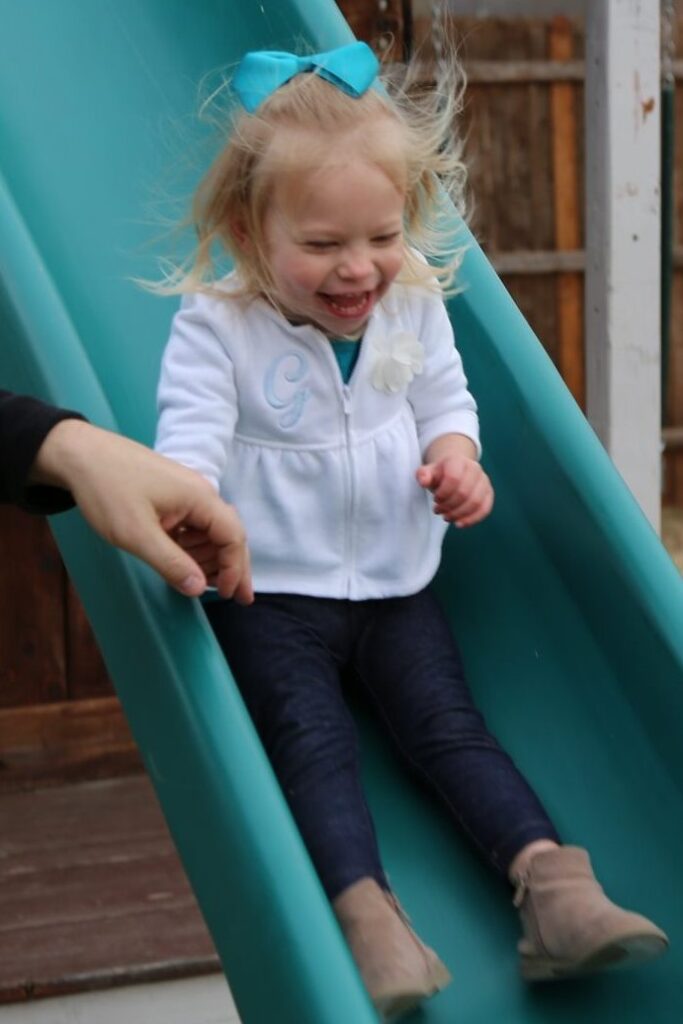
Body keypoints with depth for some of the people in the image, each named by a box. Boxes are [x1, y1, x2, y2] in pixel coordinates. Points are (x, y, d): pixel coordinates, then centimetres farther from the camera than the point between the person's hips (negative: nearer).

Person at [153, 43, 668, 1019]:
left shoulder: (414, 302, 0)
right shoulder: (216, 323, -12)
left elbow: (445, 399, 12)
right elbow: (192, 433, -21)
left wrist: (455, 454, -11)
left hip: (394, 582, 3)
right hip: (269, 590, -3)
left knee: (450, 726, -7)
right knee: (311, 739, -20)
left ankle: (556, 888, -17)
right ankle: (368, 914, -31)